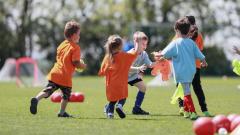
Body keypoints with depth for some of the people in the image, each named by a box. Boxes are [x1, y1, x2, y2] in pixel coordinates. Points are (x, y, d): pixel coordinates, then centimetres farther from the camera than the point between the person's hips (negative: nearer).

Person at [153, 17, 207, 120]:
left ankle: (193, 112, -16)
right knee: (186, 91, 21)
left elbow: (164, 54, -10)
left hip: (182, 72, -6)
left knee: (187, 92, -8)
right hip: (191, 70, 6)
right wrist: (204, 62, 28)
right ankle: (186, 111, 29)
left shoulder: (175, 43, -10)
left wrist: (157, 55, 12)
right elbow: (199, 55, 7)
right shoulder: (191, 43, 4)